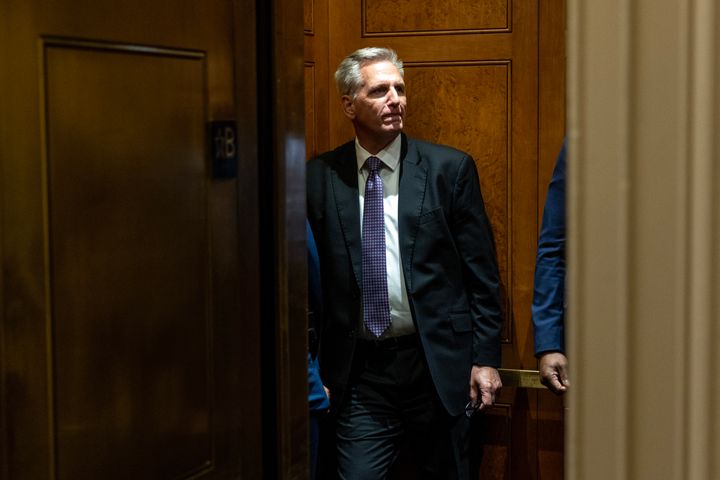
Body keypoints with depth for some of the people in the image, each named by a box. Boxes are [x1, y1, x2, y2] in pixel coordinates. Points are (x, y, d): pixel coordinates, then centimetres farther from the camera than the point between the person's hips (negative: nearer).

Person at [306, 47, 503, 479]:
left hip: (437, 364, 0)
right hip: (358, 369, 0)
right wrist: (314, 369, 3)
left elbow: (483, 274, 1)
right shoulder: (321, 177, 2)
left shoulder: (450, 168, 0)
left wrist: (486, 358, -3)